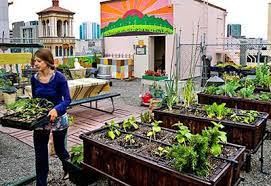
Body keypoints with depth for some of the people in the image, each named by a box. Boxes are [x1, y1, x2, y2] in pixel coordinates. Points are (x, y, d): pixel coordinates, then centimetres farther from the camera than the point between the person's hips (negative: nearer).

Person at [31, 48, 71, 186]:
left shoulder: (59, 77, -17)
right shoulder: (34, 78, -3)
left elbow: (67, 99, -19)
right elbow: (34, 99, 9)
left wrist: (56, 109, -36)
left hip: (58, 118, -3)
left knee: (59, 149, 16)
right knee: (40, 155, 5)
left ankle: (68, 168, 48)